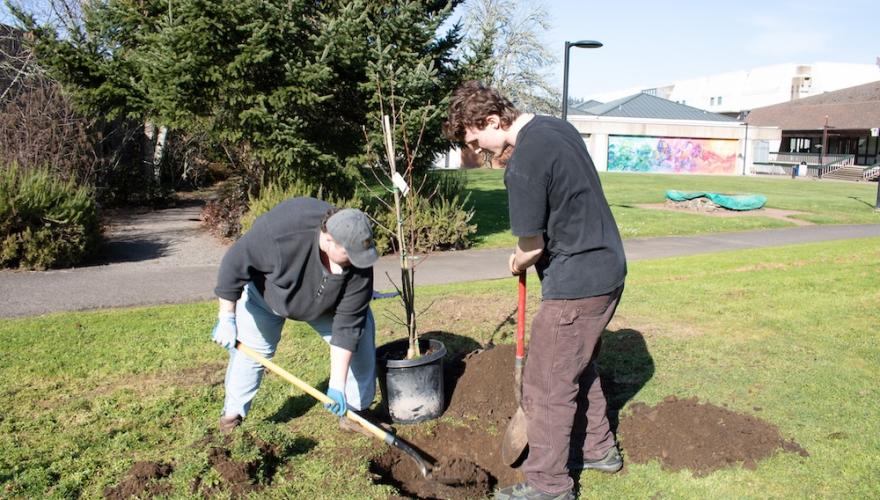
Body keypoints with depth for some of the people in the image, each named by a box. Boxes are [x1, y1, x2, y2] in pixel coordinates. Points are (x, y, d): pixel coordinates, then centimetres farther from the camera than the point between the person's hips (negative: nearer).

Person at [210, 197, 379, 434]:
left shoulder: (359, 267, -34)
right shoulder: (280, 232, -44)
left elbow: (346, 326, -30)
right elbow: (235, 263, -29)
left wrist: (337, 386, -31)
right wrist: (227, 318, -23)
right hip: (267, 293, -2)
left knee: (359, 331, -6)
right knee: (252, 349, -1)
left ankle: (351, 412, 5)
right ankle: (233, 414, 21)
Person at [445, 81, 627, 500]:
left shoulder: (522, 167, -22)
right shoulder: (558, 127, 7)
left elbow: (533, 246, -16)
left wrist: (517, 264, 6)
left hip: (576, 284, -10)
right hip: (608, 269, 10)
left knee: (547, 385, 3)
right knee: (579, 368, 25)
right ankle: (598, 449, 40)